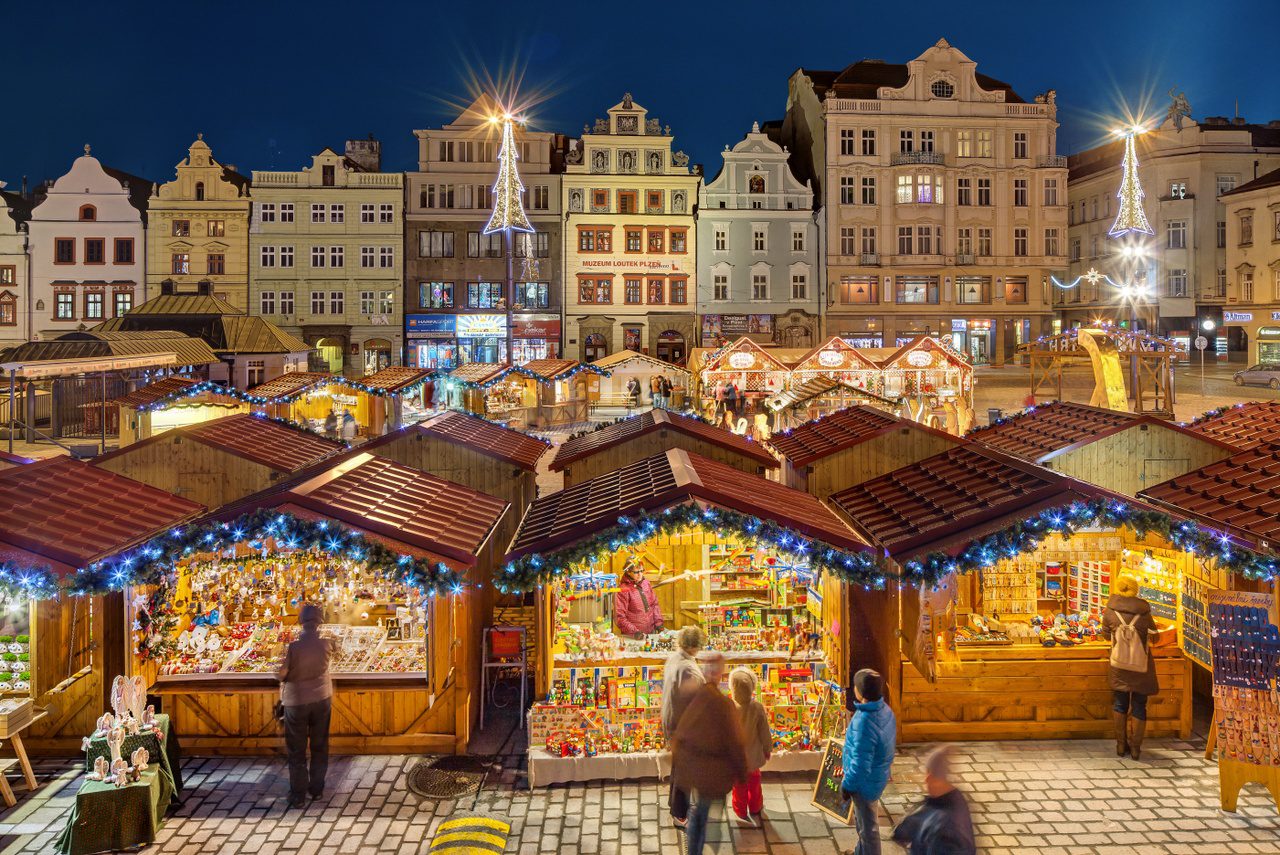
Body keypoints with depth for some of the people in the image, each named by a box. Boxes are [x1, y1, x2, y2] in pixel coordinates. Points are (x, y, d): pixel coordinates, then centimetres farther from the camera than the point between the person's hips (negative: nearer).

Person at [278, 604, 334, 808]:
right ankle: (317, 789, 26)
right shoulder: (326, 644, -12)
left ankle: (298, 795, 12)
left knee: (297, 750, 8)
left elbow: (282, 674, -14)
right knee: (319, 746, 17)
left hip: (296, 701, -3)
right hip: (321, 699, 3)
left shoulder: (293, 647, -22)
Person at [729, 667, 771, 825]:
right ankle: (755, 809, 46)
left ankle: (742, 813, 41)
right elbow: (765, 733, -12)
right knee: (754, 782, 27)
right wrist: (767, 749, 7)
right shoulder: (758, 707, -25)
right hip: (753, 755, 1)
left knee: (739, 784, 23)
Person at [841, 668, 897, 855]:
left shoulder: (864, 722, -35)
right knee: (863, 820, 30)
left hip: (866, 781, -9)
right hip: (878, 775, 9)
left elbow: (860, 764, -29)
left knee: (868, 826, 11)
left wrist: (847, 785, -15)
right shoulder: (885, 709, -7)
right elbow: (891, 743, 9)